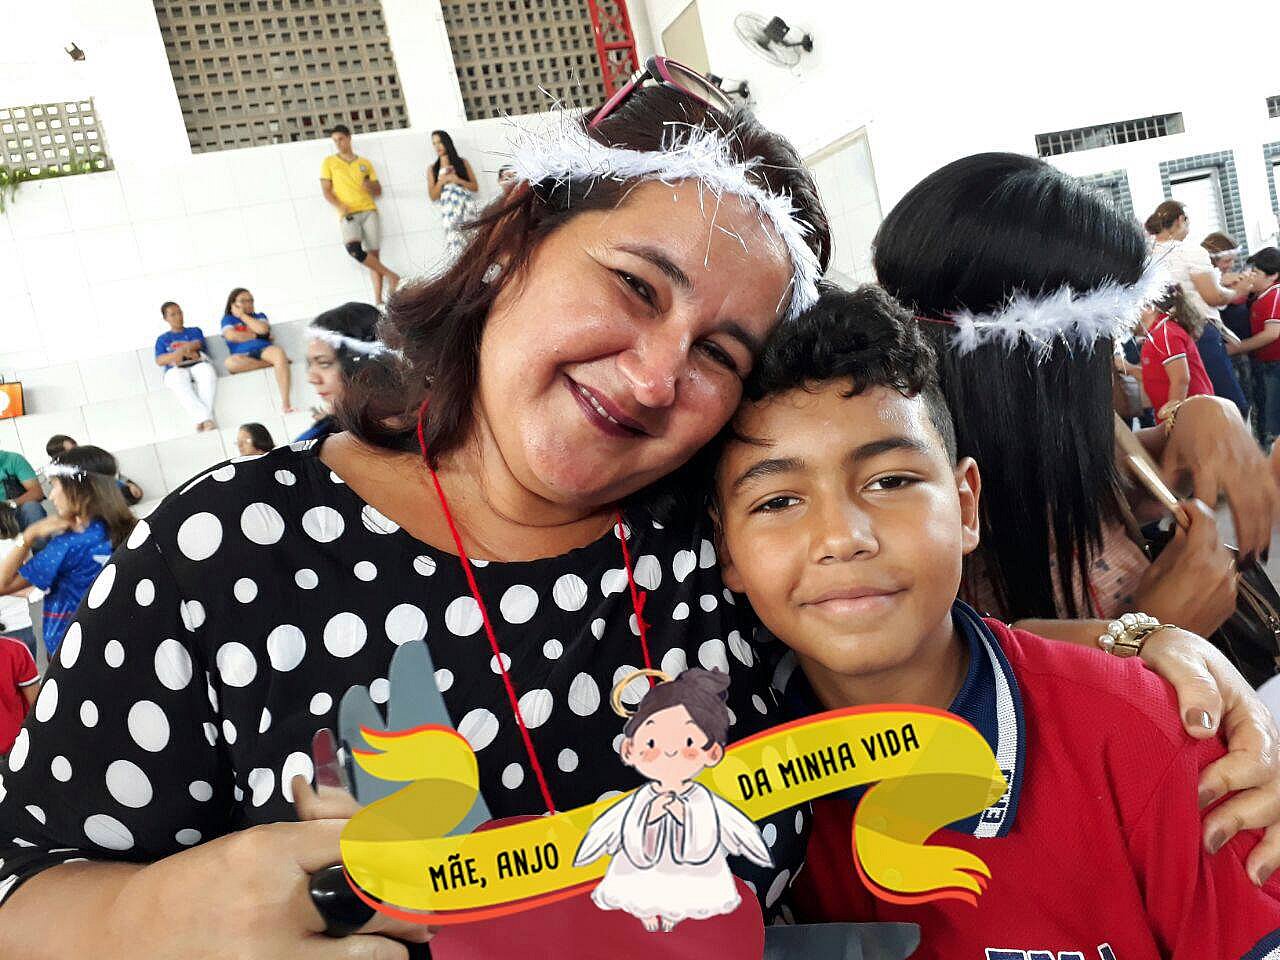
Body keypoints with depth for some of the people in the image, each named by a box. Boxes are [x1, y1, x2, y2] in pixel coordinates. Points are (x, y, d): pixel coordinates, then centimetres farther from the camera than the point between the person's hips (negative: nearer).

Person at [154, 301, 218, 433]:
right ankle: (205, 418, -56)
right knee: (180, 384, -40)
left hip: (198, 364, 1)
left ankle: (202, 419, -53)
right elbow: (159, 361, 10)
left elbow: (197, 344, 9)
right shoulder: (162, 339, 28)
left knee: (208, 373, -39)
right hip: (175, 370, 0)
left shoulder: (195, 331, 31)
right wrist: (185, 351, -4)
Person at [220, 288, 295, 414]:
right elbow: (231, 336, -3)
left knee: (278, 351, -36)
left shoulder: (260, 316, 24)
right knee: (230, 362, -37)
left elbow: (263, 329, 0)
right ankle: (276, 362, -30)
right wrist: (257, 335, 2)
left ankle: (285, 404, -47)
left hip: (264, 350, 1)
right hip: (243, 356, -1)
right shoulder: (228, 319, 19)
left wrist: (242, 315, 9)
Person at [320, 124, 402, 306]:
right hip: (348, 215, -2)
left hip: (369, 211, 2)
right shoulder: (329, 162, 11)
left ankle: (378, 300, -4)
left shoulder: (365, 163, 16)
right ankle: (391, 275, -15)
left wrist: (371, 186, -5)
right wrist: (340, 206, -13)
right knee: (354, 249, -28)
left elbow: (379, 191, 19)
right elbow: (326, 191, 5)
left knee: (374, 254, -6)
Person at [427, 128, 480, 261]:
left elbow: (475, 186, 11)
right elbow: (433, 196, 9)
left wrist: (458, 180, -4)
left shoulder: (462, 163, 12)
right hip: (450, 213, 0)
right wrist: (442, 181, -6)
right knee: (455, 247, -11)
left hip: (467, 209, 0)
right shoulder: (432, 169, 13)